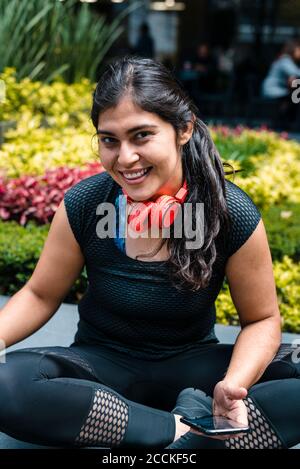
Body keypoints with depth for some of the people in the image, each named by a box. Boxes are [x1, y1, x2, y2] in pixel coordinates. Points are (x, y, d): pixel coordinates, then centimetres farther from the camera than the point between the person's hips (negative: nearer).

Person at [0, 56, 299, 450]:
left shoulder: (233, 213, -17)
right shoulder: (82, 205, -15)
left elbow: (261, 320, -7)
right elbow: (41, 295, -1)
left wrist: (233, 386, -27)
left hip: (191, 365, -1)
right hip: (102, 363, 2)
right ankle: (182, 428, -22)